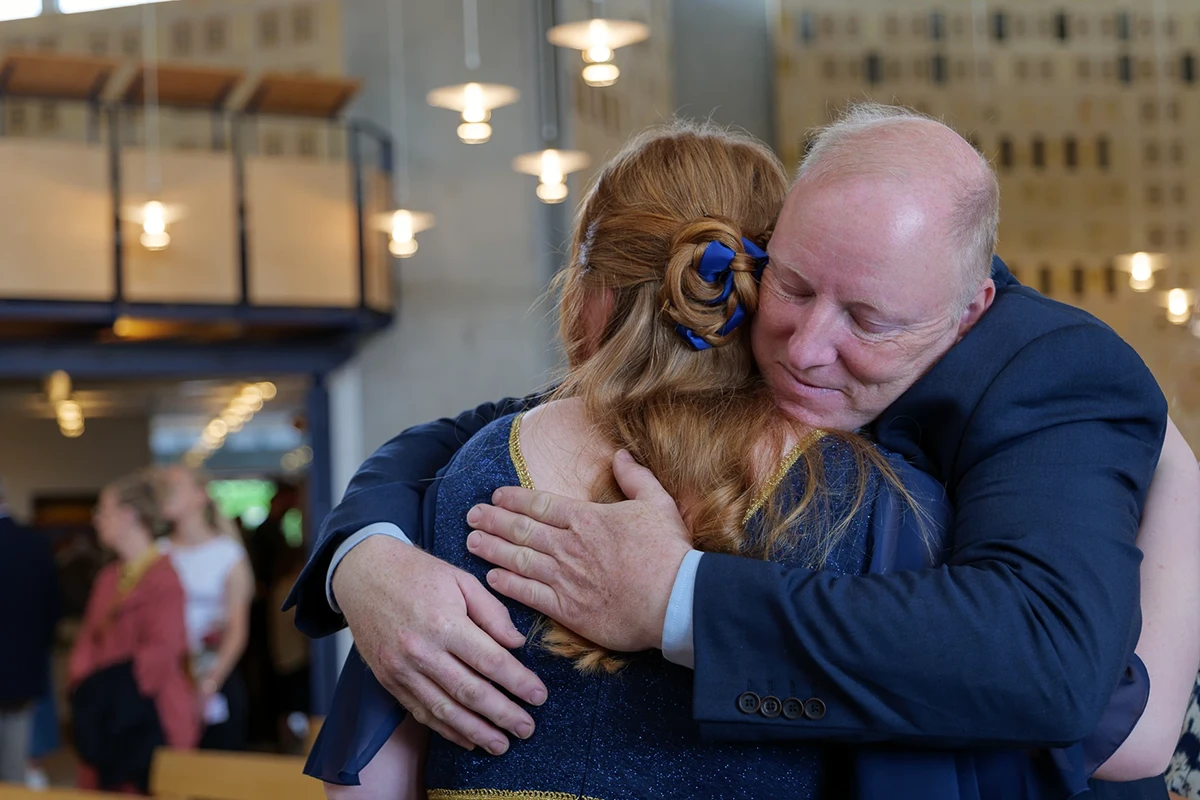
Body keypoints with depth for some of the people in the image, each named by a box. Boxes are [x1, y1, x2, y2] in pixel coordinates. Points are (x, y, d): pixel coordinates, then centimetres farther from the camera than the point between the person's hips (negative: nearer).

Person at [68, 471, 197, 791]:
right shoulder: (108, 578, 13)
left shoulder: (163, 575, -12)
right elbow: (88, 643, 13)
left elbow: (161, 651, -18)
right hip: (106, 720, 7)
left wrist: (103, 684, -17)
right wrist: (84, 689, -4)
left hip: (149, 720, -7)